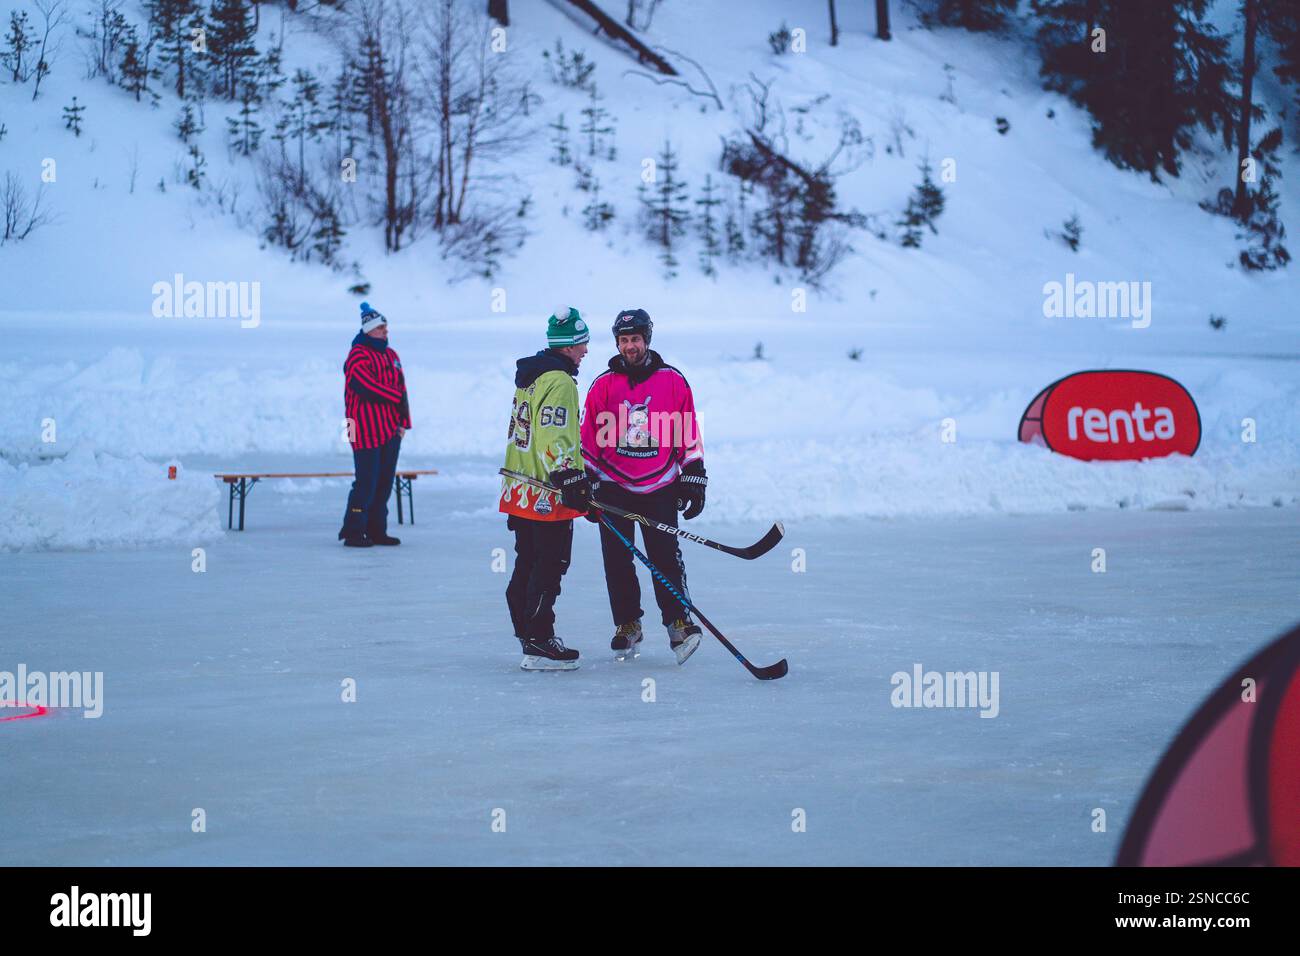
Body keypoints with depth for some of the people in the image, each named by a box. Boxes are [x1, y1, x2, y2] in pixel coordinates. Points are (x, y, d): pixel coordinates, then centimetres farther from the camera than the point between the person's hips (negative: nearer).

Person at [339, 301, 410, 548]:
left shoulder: (391, 355, 16)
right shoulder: (357, 356, -10)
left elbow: (401, 388, 17)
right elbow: (368, 388, -21)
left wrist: (402, 421, 8)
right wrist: (397, 397, -10)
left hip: (390, 429, 8)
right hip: (366, 429, -8)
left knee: (385, 481, 9)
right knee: (367, 481, -10)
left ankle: (376, 531, 16)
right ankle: (353, 532, -4)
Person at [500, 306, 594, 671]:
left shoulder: (530, 375, 17)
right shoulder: (559, 381, -15)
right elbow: (554, 439, -25)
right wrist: (571, 482, -26)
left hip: (521, 489, 10)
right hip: (547, 497, -10)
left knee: (528, 565, 16)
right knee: (549, 566, -6)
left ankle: (527, 634, 25)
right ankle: (538, 644, -6)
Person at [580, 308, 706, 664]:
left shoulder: (673, 381, 1)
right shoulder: (603, 385, 3)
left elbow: (689, 435, 4)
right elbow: (589, 439, 7)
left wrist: (693, 481, 0)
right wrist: (587, 485, 3)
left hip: (659, 487, -1)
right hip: (613, 486, 2)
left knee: (665, 555, -10)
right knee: (617, 560, 4)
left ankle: (678, 622, -4)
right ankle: (627, 624, 16)